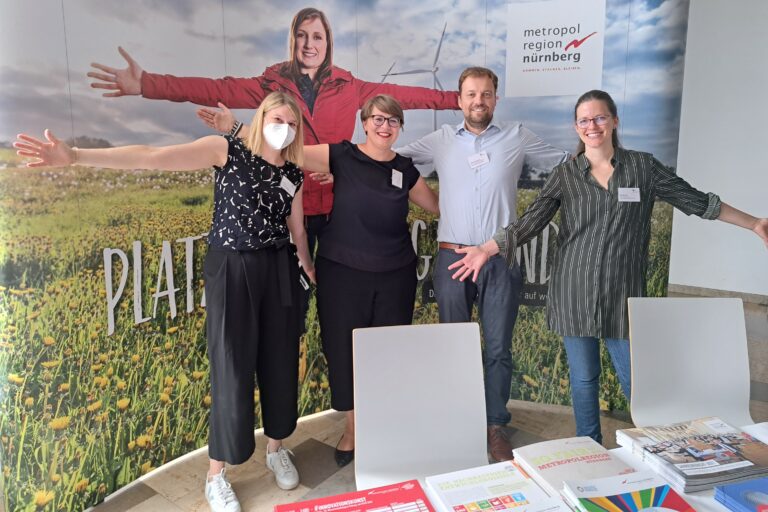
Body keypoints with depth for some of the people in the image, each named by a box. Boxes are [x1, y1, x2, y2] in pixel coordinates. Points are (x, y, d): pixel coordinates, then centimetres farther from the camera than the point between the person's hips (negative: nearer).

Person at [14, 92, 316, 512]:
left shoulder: (294, 173, 4)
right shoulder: (227, 150, -9)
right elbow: (152, 157, -19)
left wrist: (309, 266, 22)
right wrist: (76, 157, -29)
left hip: (279, 270, 5)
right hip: (231, 270, -4)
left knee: (281, 362, 12)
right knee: (233, 370, 1)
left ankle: (276, 448, 37)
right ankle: (216, 476, 21)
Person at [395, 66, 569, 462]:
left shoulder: (517, 137, 7)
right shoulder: (441, 140, 9)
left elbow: (567, 163, 15)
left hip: (500, 259, 0)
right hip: (452, 256, 1)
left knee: (498, 348, 4)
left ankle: (496, 428, 19)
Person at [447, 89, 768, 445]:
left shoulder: (643, 167, 4)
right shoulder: (564, 175, 3)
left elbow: (698, 202, 10)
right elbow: (529, 222, -5)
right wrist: (486, 250, -16)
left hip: (623, 292, 0)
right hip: (575, 291, 1)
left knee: (634, 378, 0)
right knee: (583, 378, 10)